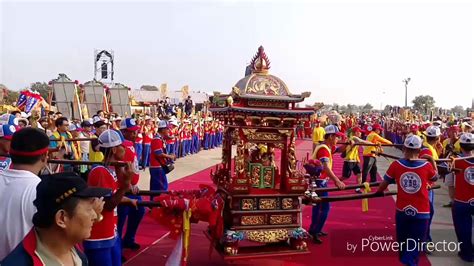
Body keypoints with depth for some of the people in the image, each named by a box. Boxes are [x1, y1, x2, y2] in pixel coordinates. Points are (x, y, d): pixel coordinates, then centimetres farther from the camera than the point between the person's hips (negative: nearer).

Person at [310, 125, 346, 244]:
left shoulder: (328, 147, 7)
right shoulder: (323, 149, -23)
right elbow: (326, 168, -36)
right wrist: (337, 181, -45)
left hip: (320, 181, 10)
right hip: (319, 181, -10)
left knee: (318, 206, 18)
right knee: (324, 208, -8)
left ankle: (314, 230, 29)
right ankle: (313, 232, -2)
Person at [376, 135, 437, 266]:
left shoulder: (396, 165, -10)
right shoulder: (427, 165, -10)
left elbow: (385, 183, 1)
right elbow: (435, 178, 12)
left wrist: (378, 192, 21)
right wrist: (432, 160, 24)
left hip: (402, 211, 2)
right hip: (421, 212, -1)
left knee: (403, 242, 21)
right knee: (414, 246, 7)